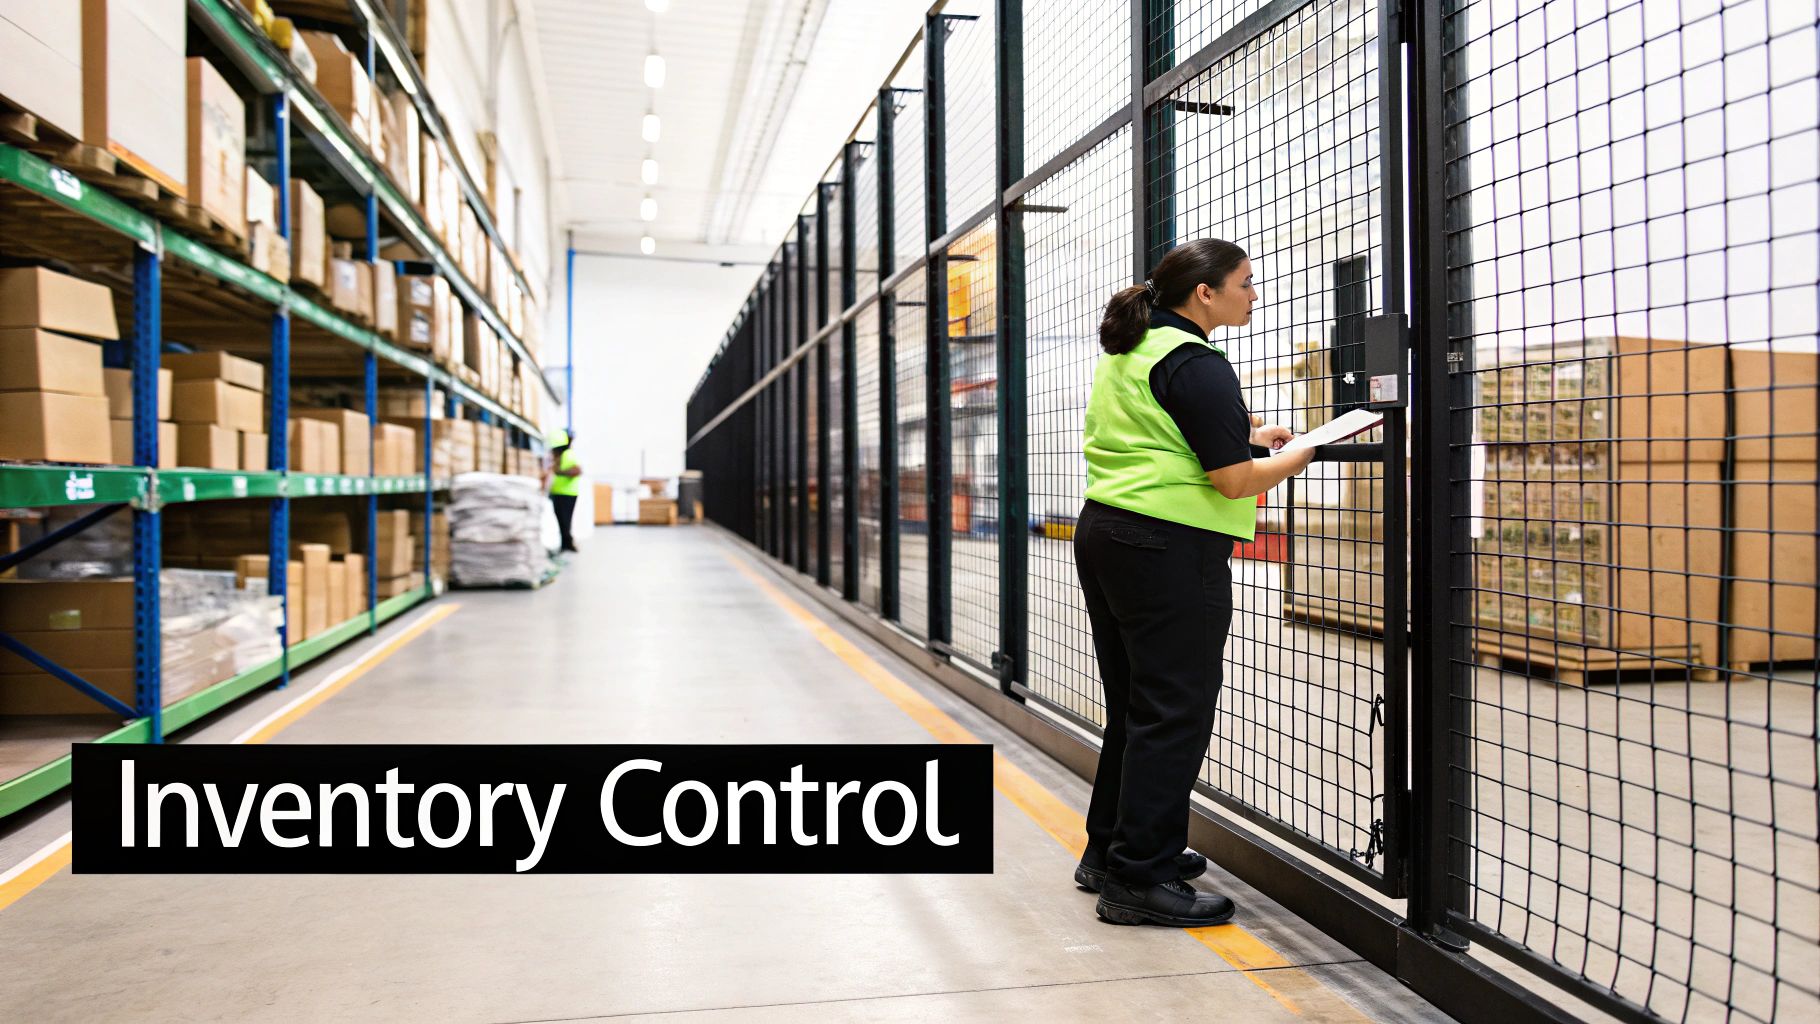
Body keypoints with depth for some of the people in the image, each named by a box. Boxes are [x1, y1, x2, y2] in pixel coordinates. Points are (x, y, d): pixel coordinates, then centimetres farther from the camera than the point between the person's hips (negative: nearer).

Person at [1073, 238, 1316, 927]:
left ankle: (1110, 850, 27)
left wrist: (1235, 433, 18)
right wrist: (1303, 454, 0)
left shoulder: (1124, 353, 15)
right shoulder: (1196, 365, -13)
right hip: (1169, 548, -10)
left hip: (1103, 532, 10)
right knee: (1174, 715, -2)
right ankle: (1139, 878, 4)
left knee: (1133, 706, 17)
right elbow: (1235, 480, -16)